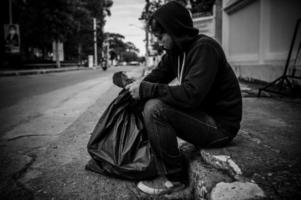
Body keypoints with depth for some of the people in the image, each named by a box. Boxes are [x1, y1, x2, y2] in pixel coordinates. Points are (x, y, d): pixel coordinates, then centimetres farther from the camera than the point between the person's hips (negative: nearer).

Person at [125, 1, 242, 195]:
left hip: (220, 125, -9)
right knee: (149, 103, 8)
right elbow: (157, 76, 12)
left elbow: (191, 94, -30)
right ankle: (156, 161, 14)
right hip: (200, 113, 9)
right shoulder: (175, 51, 7)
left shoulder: (204, 48, -20)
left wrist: (147, 90, -25)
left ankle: (175, 178, -9)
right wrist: (138, 86, -6)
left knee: (155, 109, -23)